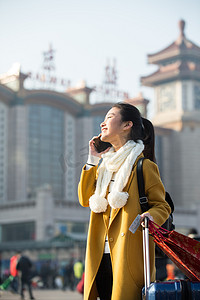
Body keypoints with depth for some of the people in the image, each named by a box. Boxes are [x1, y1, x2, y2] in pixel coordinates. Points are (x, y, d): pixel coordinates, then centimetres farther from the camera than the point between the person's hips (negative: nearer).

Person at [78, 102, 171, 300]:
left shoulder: (144, 166, -3)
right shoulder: (105, 165, 19)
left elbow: (162, 206, -2)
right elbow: (85, 200, 13)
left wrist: (150, 217, -24)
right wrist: (91, 161, 12)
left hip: (128, 256, -6)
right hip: (101, 256, 6)